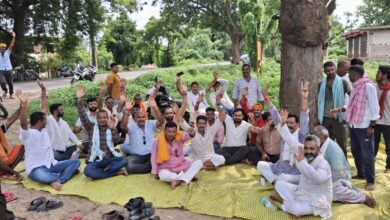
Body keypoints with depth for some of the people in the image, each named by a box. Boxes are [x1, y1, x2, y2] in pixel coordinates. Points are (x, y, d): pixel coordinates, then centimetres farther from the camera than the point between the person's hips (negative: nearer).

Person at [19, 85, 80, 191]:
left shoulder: (43, 129, 10)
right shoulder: (27, 134, -11)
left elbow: (44, 110, 12)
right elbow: (23, 123, -33)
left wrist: (44, 92, 12)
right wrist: (24, 104, -47)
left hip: (51, 165, 8)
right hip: (36, 169, -8)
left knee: (76, 161, -10)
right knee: (41, 175, -44)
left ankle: (57, 181, -29)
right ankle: (66, 174, -23)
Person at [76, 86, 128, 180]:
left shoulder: (111, 129, 9)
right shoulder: (91, 127, 6)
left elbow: (116, 140, -10)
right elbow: (83, 116, -9)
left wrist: (112, 128, -27)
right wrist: (79, 99, -22)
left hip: (110, 158, 1)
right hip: (96, 160, -1)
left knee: (124, 160, -28)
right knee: (88, 171, -34)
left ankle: (102, 171, -18)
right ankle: (116, 171, -22)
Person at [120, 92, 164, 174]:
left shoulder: (150, 124, 4)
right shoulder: (132, 126, -1)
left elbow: (161, 122, -15)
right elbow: (123, 126, -23)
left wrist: (155, 108, -30)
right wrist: (127, 111, -36)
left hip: (150, 154, 1)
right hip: (136, 156, -1)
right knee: (129, 166, -32)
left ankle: (139, 166, -2)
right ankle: (152, 167, -10)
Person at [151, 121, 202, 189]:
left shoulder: (180, 137, -12)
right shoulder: (158, 141, -13)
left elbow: (187, 136, -35)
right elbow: (154, 157, -2)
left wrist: (191, 134, -60)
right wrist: (155, 172, 0)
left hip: (181, 165, 2)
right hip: (166, 168, -2)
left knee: (199, 162, -19)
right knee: (163, 176, -37)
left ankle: (179, 181, -27)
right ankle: (189, 176, -17)